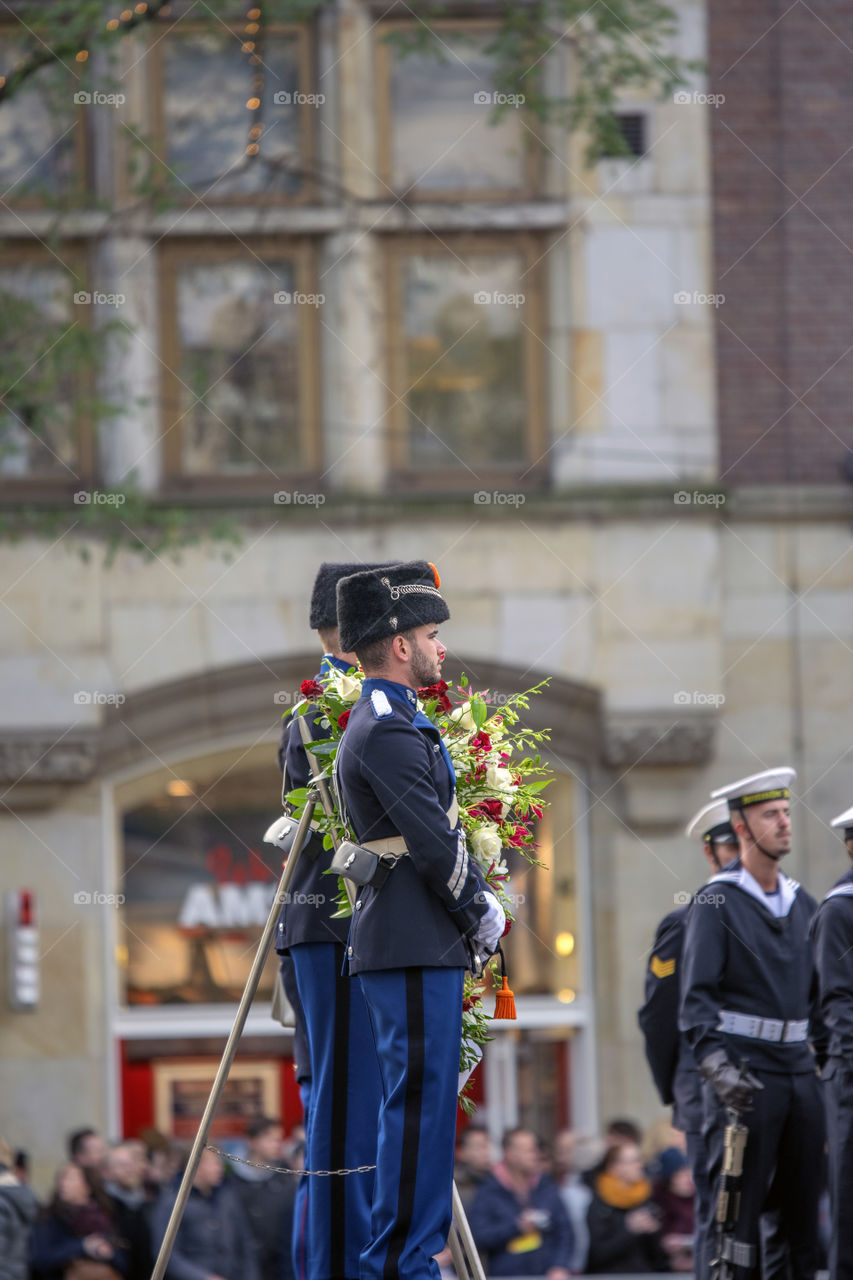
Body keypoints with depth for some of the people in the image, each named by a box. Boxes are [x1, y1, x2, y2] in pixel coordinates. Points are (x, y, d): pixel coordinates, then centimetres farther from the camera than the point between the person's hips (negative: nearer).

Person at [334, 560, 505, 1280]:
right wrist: (480, 915, -5)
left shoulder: (391, 722, 19)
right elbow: (435, 843, -17)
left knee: (422, 1104, 13)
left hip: (418, 947, 11)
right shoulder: (388, 730, -15)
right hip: (415, 950, -11)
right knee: (419, 1102, -9)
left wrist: (480, 903, 11)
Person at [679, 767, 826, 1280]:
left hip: (799, 1068, 6)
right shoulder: (716, 902, -4)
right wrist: (717, 1066, -23)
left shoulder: (802, 903, 16)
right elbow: (697, 996, -11)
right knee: (739, 1204, -7)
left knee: (802, 1204, 6)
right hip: (745, 1074, -6)